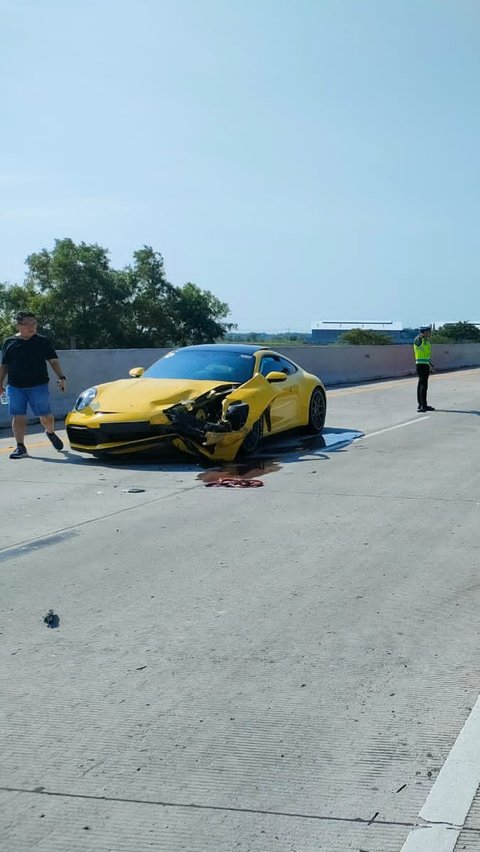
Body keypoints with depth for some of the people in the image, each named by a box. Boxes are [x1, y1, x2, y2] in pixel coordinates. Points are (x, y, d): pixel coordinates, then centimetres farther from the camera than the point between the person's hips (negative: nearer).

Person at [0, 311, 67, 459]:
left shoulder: (43, 341, 6)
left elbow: (53, 361, 7)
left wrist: (61, 377, -3)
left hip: (39, 386, -1)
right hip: (15, 387, 1)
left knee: (45, 416, 0)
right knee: (18, 417, -2)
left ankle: (50, 432, 31)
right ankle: (20, 447, 4)